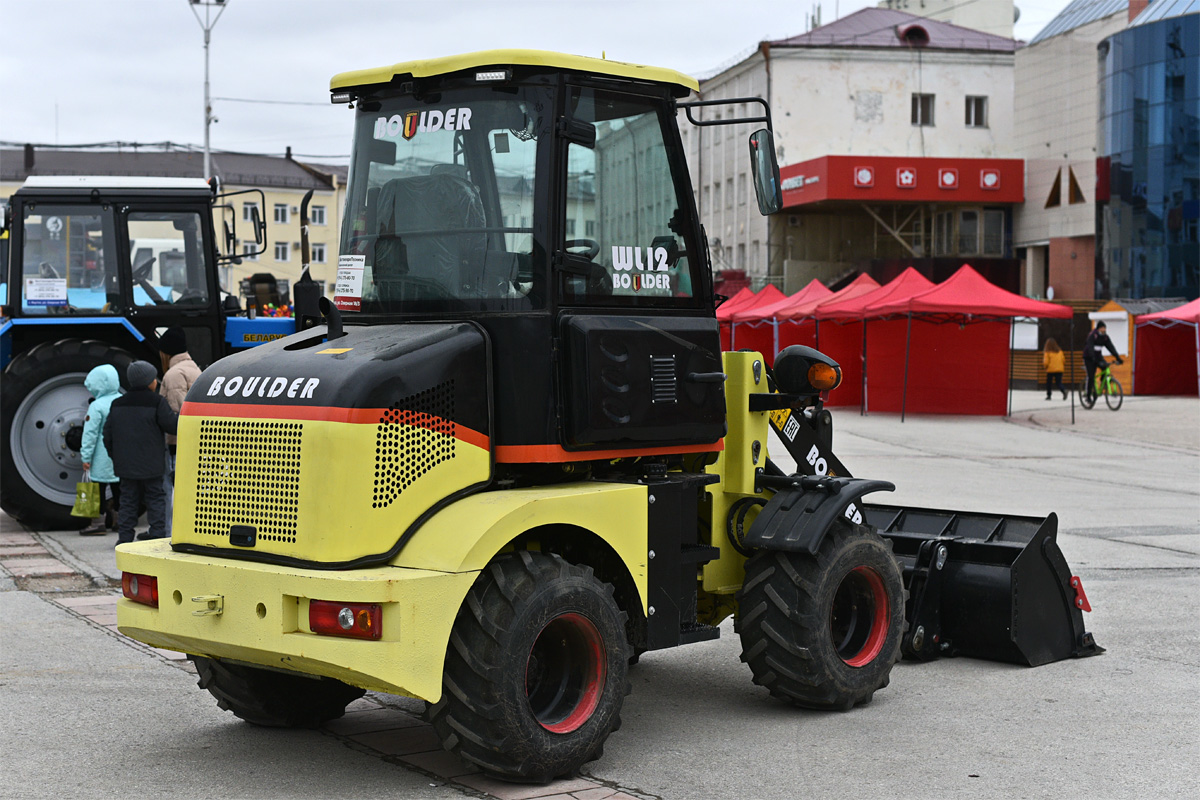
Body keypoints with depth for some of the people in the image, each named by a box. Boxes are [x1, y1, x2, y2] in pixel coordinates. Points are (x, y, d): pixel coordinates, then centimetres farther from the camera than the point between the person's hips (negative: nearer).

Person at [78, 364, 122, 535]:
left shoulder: (96, 406, -14)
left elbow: (90, 434, -12)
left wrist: (86, 457, -6)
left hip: (102, 457, -6)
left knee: (99, 486, 1)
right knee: (118, 487, 13)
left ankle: (99, 522, 3)